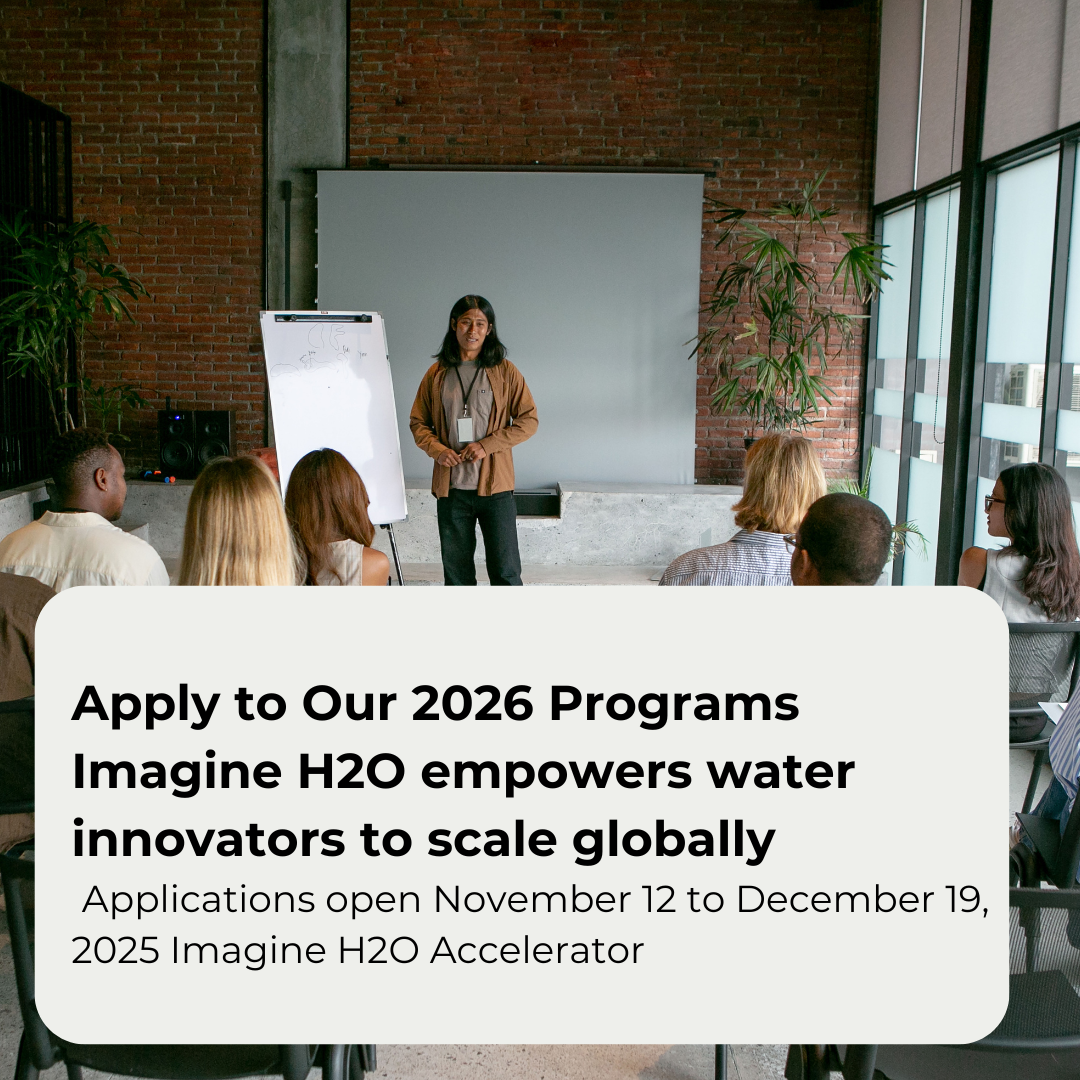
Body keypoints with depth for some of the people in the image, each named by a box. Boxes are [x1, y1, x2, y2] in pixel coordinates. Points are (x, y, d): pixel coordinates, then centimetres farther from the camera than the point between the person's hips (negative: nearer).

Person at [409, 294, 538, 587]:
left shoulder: (505, 371, 1)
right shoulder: (437, 373, 7)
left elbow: (528, 420, -1)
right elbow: (418, 422, 13)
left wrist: (487, 445, -13)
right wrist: (437, 449, -7)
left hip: (495, 486, -2)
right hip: (451, 487, 2)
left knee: (505, 570, -1)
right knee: (456, 570, 10)